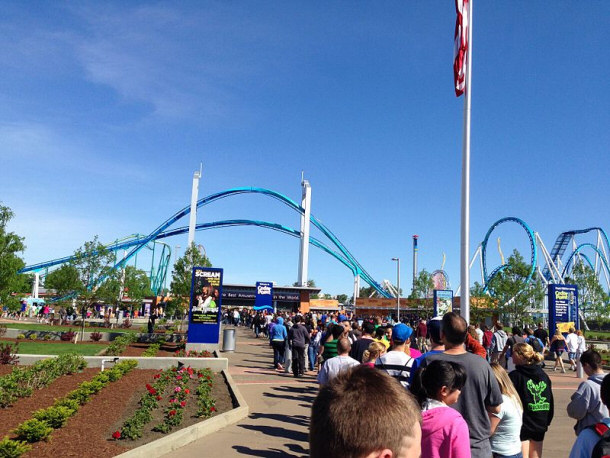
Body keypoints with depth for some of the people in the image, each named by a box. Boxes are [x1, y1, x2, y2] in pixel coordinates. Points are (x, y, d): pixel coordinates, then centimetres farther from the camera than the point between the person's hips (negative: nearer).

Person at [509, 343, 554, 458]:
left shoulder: (515, 376, -14)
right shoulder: (544, 375, 6)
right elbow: (550, 401, 10)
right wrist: (547, 421, 17)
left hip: (522, 425, -6)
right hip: (540, 426, 6)